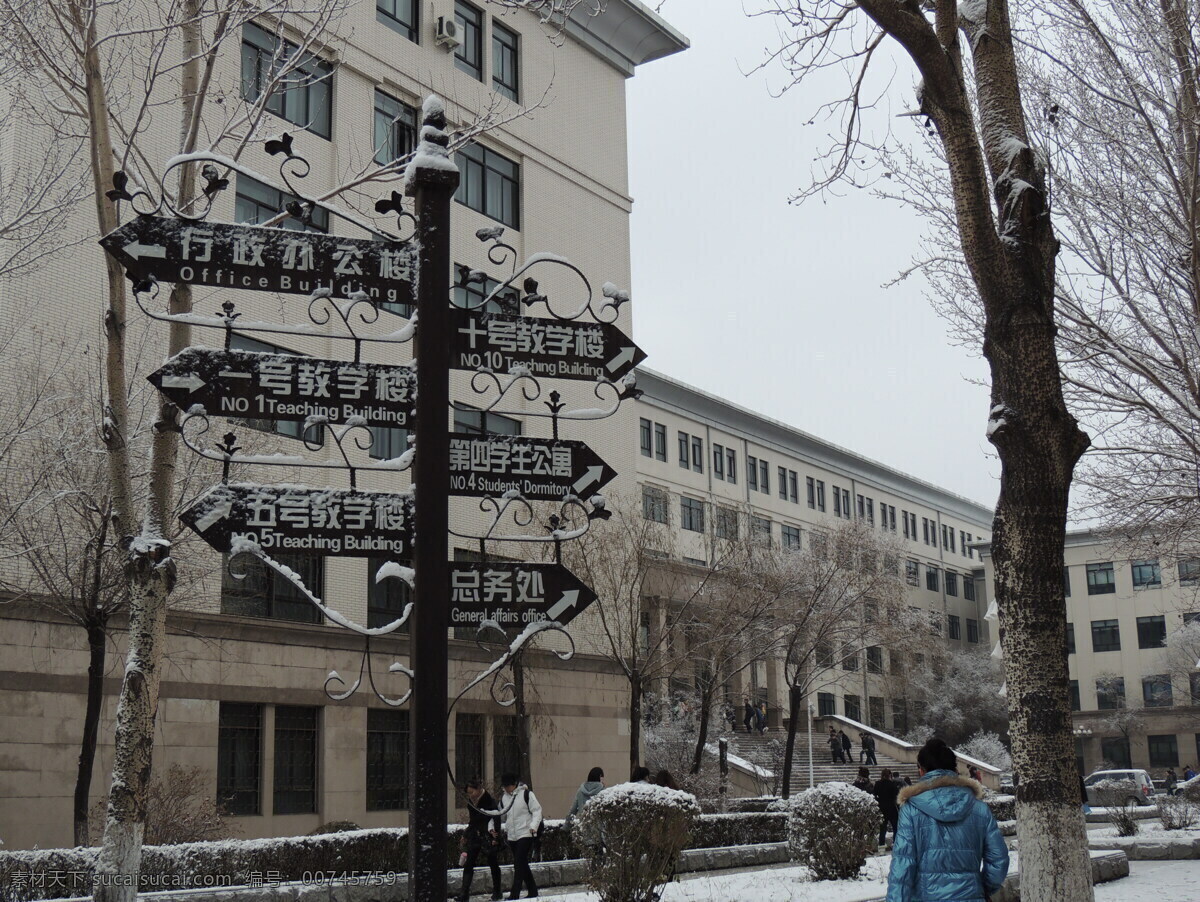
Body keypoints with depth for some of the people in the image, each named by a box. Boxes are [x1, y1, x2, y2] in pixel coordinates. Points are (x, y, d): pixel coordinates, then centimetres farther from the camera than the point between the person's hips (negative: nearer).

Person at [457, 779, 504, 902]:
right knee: (468, 863, -2)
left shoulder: (489, 800, -13)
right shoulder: (471, 801, 8)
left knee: (492, 863, 5)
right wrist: (465, 835, 21)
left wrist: (495, 836, -20)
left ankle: (497, 891, 18)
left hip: (487, 835, -6)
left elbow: (495, 818, -14)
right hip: (474, 835, 6)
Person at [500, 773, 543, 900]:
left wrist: (534, 826, -19)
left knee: (519, 864, -13)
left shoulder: (526, 794, -7)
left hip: (525, 834, -7)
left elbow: (537, 810, -7)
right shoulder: (504, 798, 11)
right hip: (512, 836, 7)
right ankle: (532, 891, 21)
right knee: (523, 865, 11)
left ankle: (514, 894, -14)